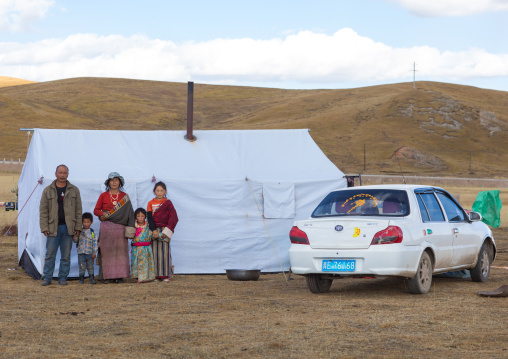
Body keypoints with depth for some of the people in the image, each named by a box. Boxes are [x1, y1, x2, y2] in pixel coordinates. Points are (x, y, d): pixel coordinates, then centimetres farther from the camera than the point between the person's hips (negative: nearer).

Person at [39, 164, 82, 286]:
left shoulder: (74, 190, 9)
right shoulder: (48, 191, 6)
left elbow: (78, 210, 9)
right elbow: (43, 211, 4)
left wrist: (78, 227, 2)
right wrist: (44, 228, -3)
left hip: (68, 228, 1)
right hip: (53, 227, -1)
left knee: (66, 255, 3)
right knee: (50, 254, -2)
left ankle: (63, 278, 12)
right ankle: (47, 277, 6)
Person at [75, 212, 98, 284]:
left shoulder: (92, 232, 4)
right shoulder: (79, 232, 5)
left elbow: (95, 243, 4)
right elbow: (76, 241, 8)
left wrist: (94, 252, -1)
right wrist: (75, 238, -16)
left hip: (89, 253, 0)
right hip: (81, 253, 0)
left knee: (90, 266, 5)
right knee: (82, 267, -2)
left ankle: (92, 279, 12)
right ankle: (81, 279, 6)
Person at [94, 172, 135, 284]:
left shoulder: (124, 196, 11)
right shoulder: (103, 196, 8)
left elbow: (129, 213, 9)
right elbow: (96, 210, 9)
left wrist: (131, 228, -1)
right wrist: (105, 214, -11)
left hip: (120, 227, 1)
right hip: (106, 227, -1)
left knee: (120, 251, -2)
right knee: (107, 251, -4)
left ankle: (119, 276, 2)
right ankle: (107, 276, -2)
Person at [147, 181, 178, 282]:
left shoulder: (168, 203, 5)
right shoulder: (151, 203, 10)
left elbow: (173, 217, -3)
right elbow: (149, 217, 1)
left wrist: (167, 231, -13)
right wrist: (153, 230, -13)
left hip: (164, 229, -2)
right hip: (154, 230, 2)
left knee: (165, 252, -6)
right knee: (155, 252, -2)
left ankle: (166, 275, -2)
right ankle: (156, 275, 2)